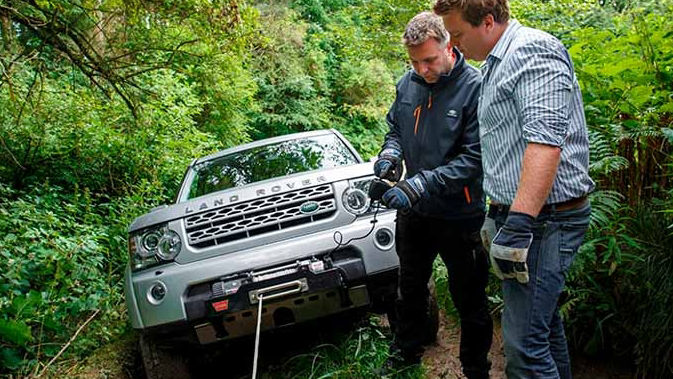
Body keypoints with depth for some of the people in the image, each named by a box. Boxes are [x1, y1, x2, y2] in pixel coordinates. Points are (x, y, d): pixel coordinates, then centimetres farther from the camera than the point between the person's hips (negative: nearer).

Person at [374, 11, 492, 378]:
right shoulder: (407, 83, -2)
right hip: (413, 211, 6)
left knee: (469, 298, 9)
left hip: (459, 214, -6)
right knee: (410, 287, 24)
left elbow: (474, 158, -24)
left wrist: (420, 185, -31)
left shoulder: (475, 88, -20)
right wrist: (390, 153, -9)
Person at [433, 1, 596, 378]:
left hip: (545, 217, -10)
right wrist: (497, 214, 26)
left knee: (524, 343, -11)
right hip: (519, 214, 10)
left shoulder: (534, 50, -15)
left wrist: (518, 226, -32)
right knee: (544, 321, 20)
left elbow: (545, 140, -27)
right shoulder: (496, 65, 18)